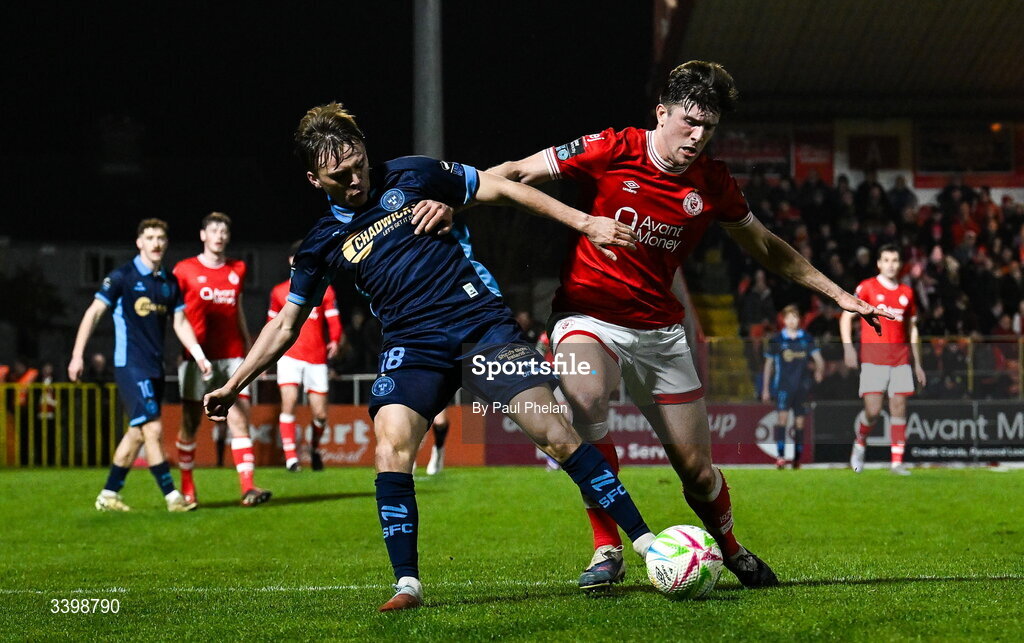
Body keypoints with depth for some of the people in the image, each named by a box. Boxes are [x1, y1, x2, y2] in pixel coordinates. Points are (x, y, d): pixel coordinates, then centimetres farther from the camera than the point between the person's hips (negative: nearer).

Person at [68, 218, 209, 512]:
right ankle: (172, 496, -11)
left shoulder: (170, 282, 11)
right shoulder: (122, 277, -7)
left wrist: (199, 355, 1)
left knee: (137, 432, 9)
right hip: (130, 365, -7)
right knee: (153, 428, -13)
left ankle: (108, 495, 17)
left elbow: (180, 322, 15)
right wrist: (77, 355, -9)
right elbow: (94, 313, -5)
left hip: (155, 367, 7)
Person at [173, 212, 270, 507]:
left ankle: (248, 488, -15)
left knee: (240, 421, -8)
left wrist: (250, 347, 21)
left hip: (232, 356, 3)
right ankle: (186, 489, 14)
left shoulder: (238, 269, 14)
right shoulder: (185, 270, 2)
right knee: (190, 424, 2)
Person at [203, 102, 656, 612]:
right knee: (390, 444, -22)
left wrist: (585, 223, 2)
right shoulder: (323, 242, 8)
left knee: (553, 431, -11)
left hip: (483, 323, -2)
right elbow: (285, 324, 17)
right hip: (413, 345, 2)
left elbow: (503, 191, 6)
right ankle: (407, 584, -14)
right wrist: (234, 385, 13)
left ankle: (643, 538, -3)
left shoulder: (410, 176, 1)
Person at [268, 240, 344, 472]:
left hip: (317, 358, 1)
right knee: (289, 402, -19)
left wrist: (335, 341, -17)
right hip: (289, 355, -1)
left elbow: (333, 322, 3)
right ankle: (291, 457, -16)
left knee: (320, 413, 2)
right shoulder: (279, 292, 9)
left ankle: (314, 448, 31)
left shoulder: (324, 290, 7)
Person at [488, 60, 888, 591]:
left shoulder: (712, 183, 1)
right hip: (588, 314, -3)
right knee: (586, 397, -37)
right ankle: (606, 548, -24)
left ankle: (732, 551, 35)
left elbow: (765, 246, 17)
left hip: (660, 330, 3)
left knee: (697, 470, 2)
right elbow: (515, 173, -4)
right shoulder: (609, 151, -10)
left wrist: (836, 293, 16)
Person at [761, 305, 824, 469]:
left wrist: (819, 370, -11)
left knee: (799, 422, 4)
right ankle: (780, 456, -22)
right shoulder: (777, 340, 3)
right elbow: (768, 364, 9)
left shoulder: (807, 339, 6)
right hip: (783, 386, -2)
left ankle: (797, 458, 14)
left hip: (801, 386, 2)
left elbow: (817, 357, 6)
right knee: (783, 416, -19)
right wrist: (765, 388, 9)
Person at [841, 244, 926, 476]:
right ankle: (860, 443, 18)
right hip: (873, 354, -4)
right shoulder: (868, 287, 2)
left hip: (900, 356, 4)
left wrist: (917, 363, 18)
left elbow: (912, 329, 21)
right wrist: (848, 347, -14)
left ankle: (897, 462, 0)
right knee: (873, 409, -11)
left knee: (899, 406, -3)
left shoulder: (906, 292, 14)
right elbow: (846, 316, 0)